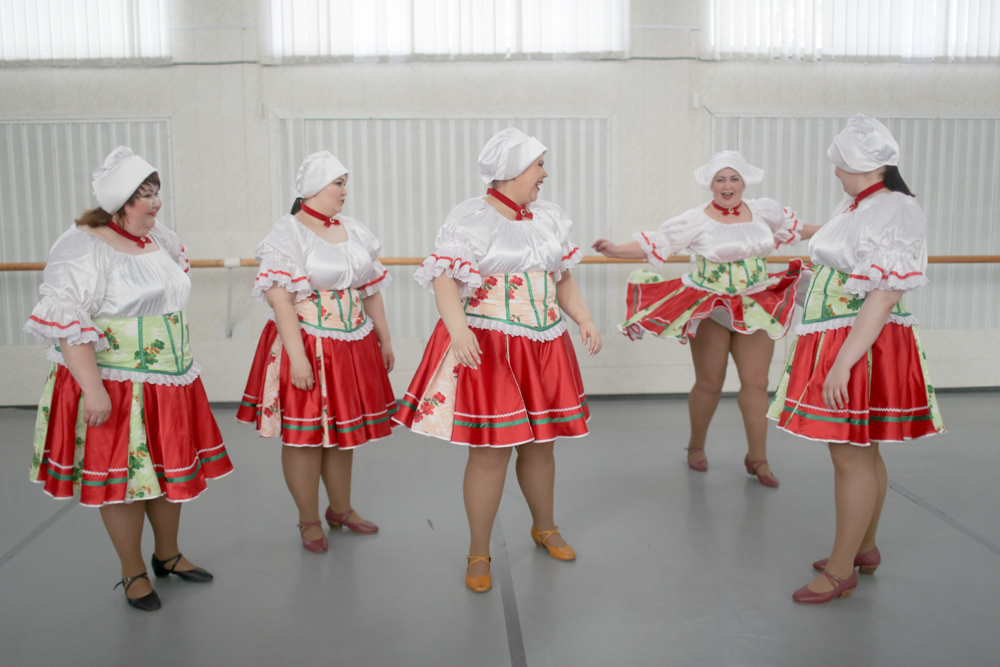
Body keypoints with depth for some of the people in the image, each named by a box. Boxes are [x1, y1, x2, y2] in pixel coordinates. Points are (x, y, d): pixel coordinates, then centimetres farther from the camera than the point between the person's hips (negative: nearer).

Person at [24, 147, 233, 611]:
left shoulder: (158, 238, 7)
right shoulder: (81, 247, -16)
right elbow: (65, 323, -21)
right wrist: (93, 389, -27)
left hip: (170, 381, 7)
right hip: (113, 386, -7)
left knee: (171, 468, 15)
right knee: (123, 476, 4)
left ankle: (168, 555, 35)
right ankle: (133, 573, 22)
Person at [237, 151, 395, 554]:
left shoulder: (354, 232, 10)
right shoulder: (287, 234, -10)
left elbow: (371, 291, 15)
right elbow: (280, 299, -17)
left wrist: (385, 341, 15)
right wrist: (297, 356, -23)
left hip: (353, 345, 6)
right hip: (307, 345, -6)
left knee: (344, 429, 16)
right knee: (304, 435, 3)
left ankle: (341, 509, 33)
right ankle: (309, 521, 20)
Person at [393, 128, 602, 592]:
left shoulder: (548, 217, 12)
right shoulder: (470, 218, -8)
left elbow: (563, 277, 18)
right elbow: (444, 277, -16)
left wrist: (585, 320, 5)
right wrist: (458, 328, -32)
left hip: (544, 345, 6)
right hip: (486, 347, -6)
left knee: (540, 441, 15)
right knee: (490, 449, -4)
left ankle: (544, 528, 39)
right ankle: (478, 554, 14)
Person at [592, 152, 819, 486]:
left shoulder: (763, 211, 4)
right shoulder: (697, 220, -9)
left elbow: (793, 228, 24)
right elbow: (653, 245, -13)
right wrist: (616, 250, -26)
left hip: (755, 308, 3)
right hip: (710, 309, -3)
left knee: (756, 383, 2)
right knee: (709, 383, 4)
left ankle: (757, 458, 15)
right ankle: (696, 446, 28)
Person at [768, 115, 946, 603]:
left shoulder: (895, 213, -16)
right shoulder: (852, 207, 13)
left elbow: (884, 298, -23)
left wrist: (842, 363, -27)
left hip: (865, 348, -9)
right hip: (835, 342, 9)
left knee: (852, 454, -3)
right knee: (860, 451, 17)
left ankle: (841, 571, 8)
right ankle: (864, 549, 31)